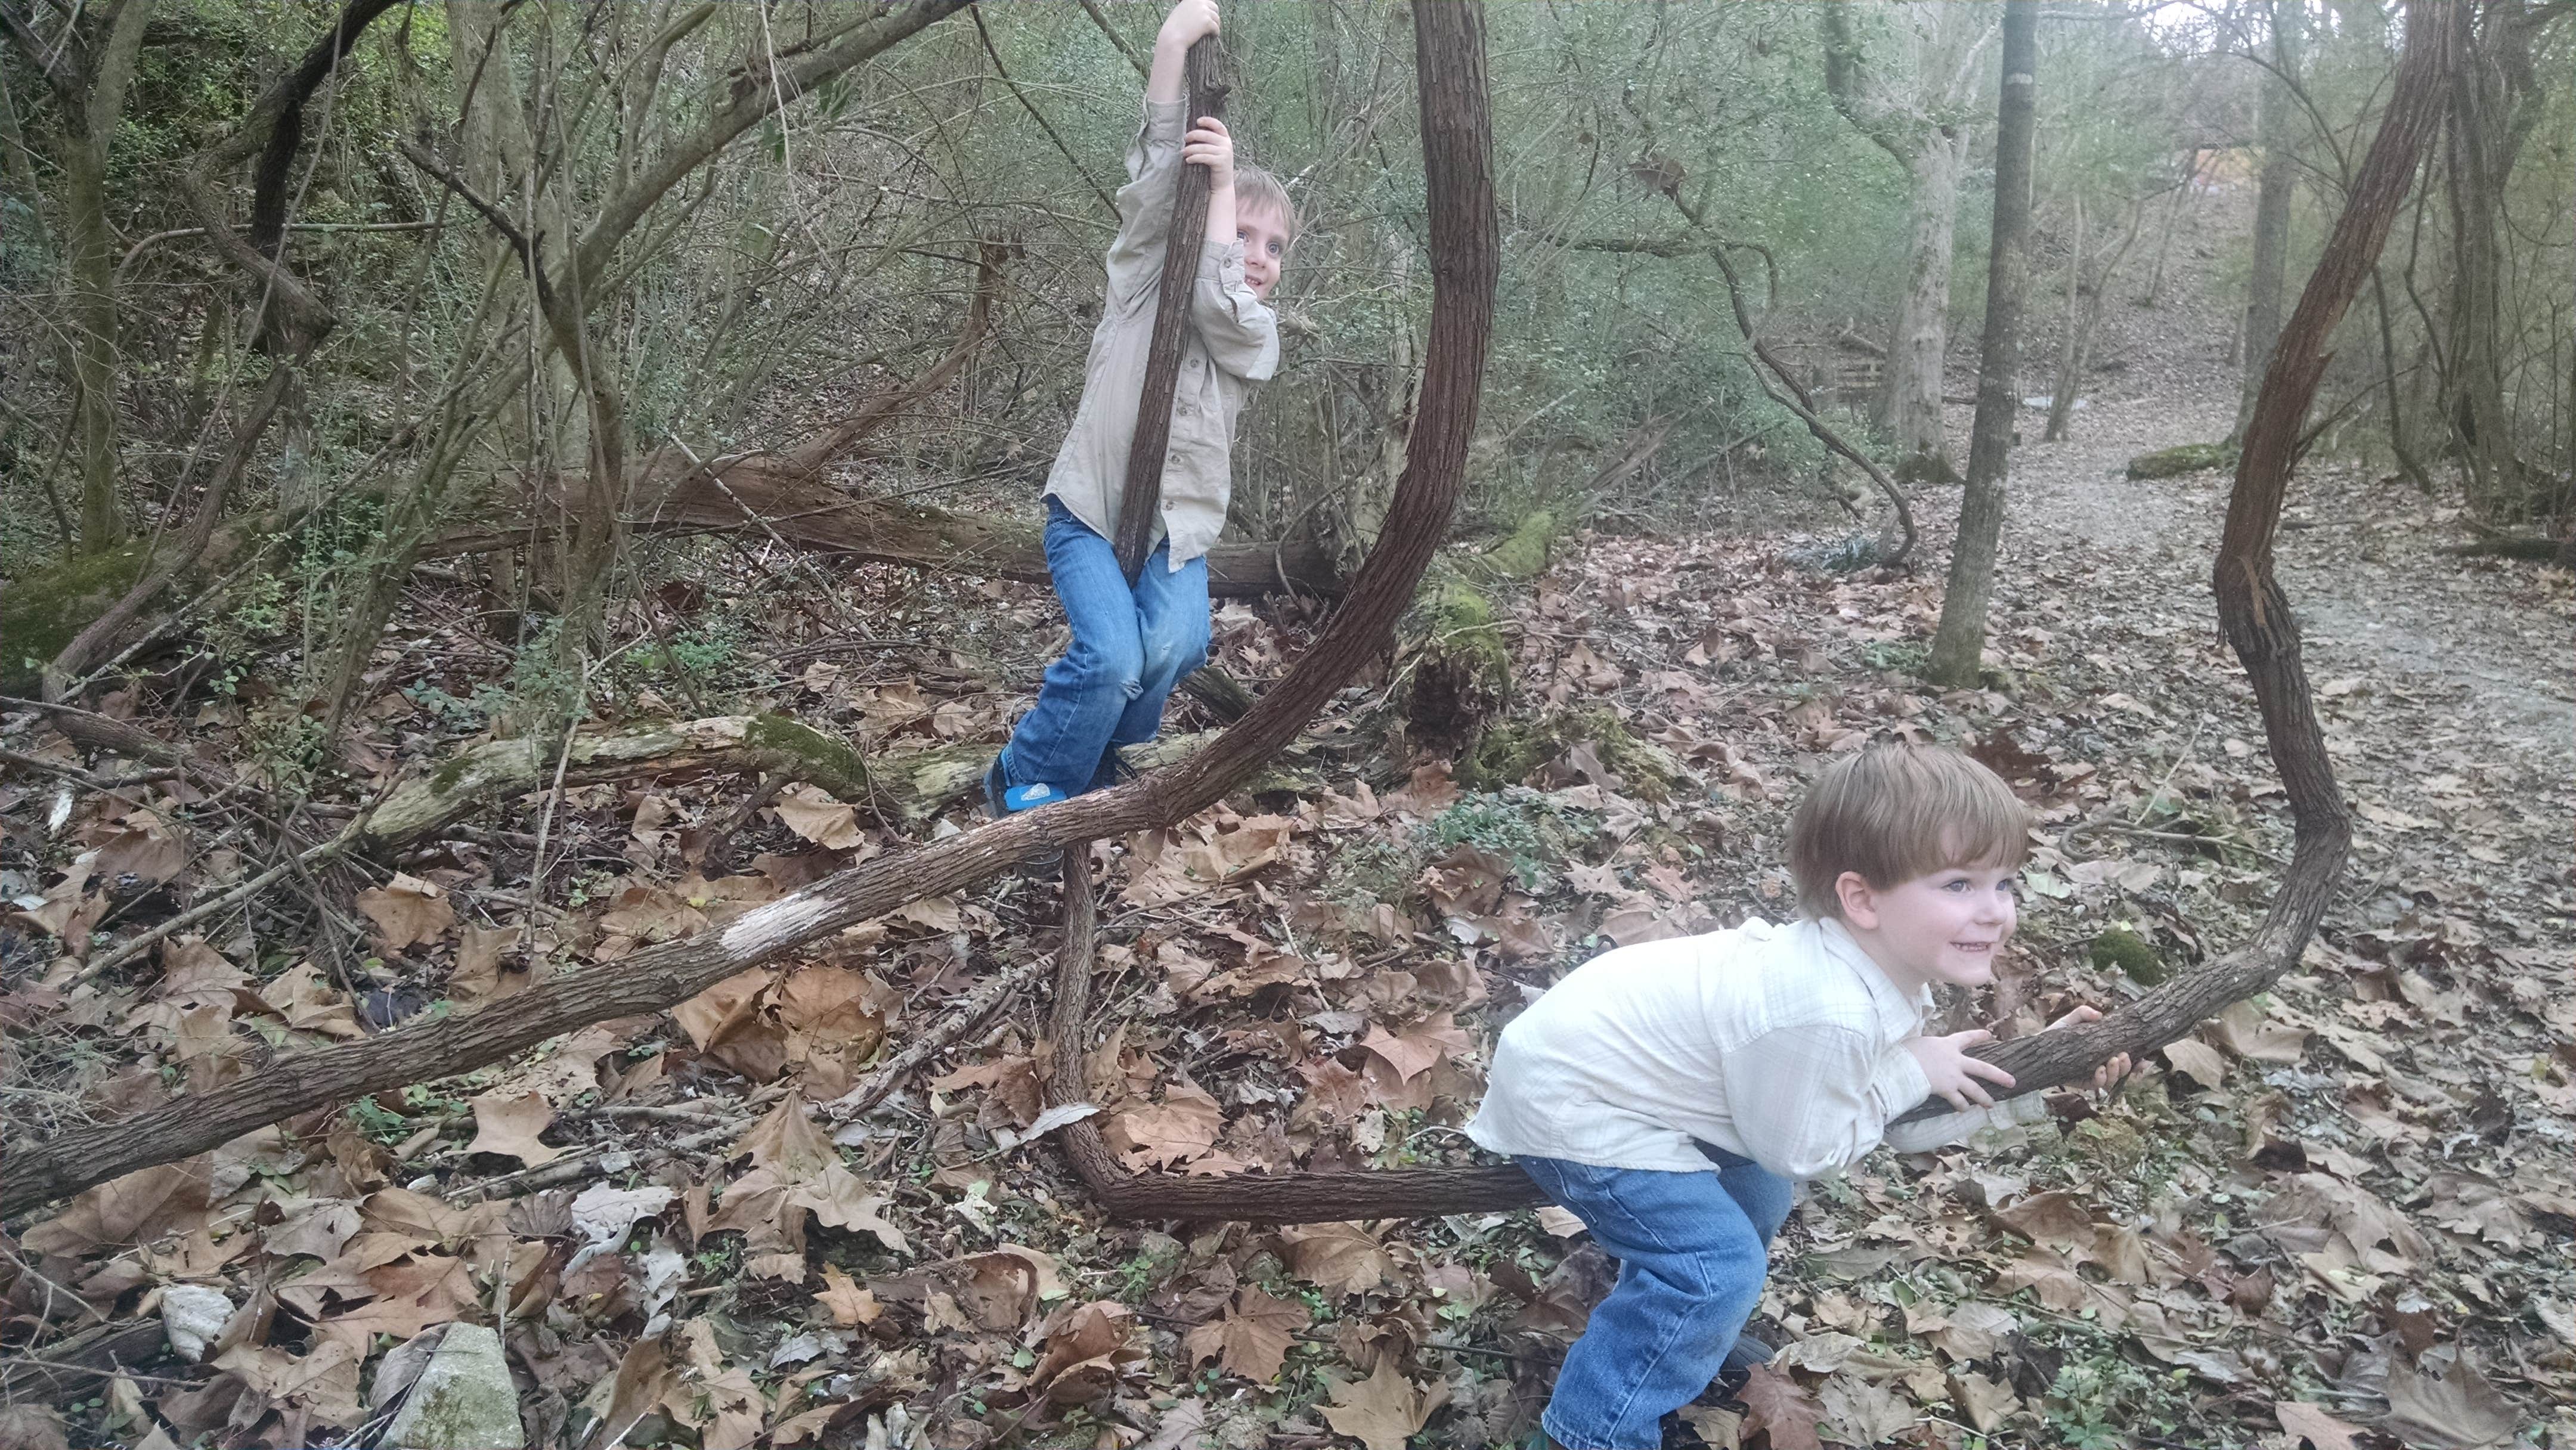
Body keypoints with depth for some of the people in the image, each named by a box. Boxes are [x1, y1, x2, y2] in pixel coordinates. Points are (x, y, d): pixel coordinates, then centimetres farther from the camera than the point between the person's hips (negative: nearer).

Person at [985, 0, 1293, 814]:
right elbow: (1156, 182, -10)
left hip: (1180, 525, 2)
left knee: (1173, 644, -25)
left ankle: (1100, 759, 4)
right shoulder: (1145, 277, 5)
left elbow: (1218, 304, -16)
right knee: (1112, 656, -24)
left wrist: (1226, 181, -13)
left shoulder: (1260, 335, 8)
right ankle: (1027, 780, 1)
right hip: (1090, 511, -2)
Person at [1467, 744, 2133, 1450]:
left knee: (1755, 1194, 23)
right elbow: (1800, 1149, -16)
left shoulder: (1882, 972, -2)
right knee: (1717, 1265, -11)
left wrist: (2036, 1076, 6)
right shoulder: (1827, 1014, -32)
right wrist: (1910, 1073, -12)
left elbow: (1903, 1127, 9)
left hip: (1600, 1056, 10)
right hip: (1564, 1099, -10)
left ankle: (1685, 1324, 46)